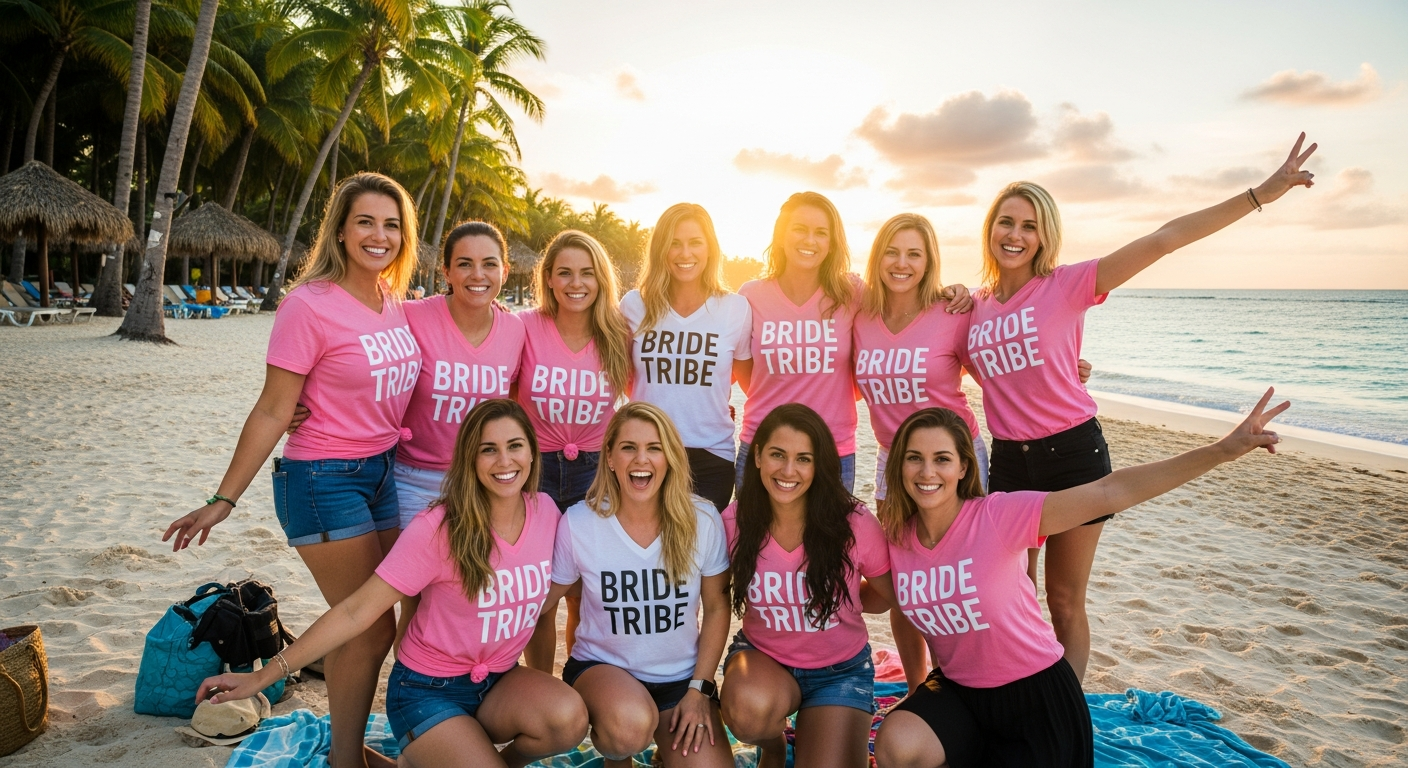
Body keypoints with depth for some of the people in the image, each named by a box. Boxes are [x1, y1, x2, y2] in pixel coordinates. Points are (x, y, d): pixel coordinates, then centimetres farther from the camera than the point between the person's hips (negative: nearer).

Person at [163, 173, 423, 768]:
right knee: (370, 629, 0)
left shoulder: (395, 303, 4)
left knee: (373, 623, 13)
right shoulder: (309, 305, -16)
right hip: (324, 479, -6)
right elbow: (272, 412, -12)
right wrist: (223, 500, -11)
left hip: (382, 472, 7)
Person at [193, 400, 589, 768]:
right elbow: (356, 611, -18)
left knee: (569, 718, -27)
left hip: (498, 682, 4)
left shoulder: (546, 511, -7)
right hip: (428, 690, -3)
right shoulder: (439, 528, -21)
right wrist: (263, 676, -20)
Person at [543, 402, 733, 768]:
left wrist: (700, 689, -4)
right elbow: (541, 602, -1)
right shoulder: (578, 523, -15)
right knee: (630, 724, -34)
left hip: (682, 677, 2)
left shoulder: (702, 520, -11)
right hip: (601, 667, -2)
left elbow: (717, 607, 0)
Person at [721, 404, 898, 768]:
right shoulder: (734, 521, -16)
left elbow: (897, 594, -3)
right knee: (750, 709, -32)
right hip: (762, 657, 1)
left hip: (839, 669, 0)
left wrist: (835, 600, -3)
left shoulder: (854, 524, -20)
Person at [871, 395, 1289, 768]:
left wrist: (1220, 450, -39)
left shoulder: (997, 515, -23)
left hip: (1035, 693, -3)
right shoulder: (897, 535, -8)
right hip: (959, 691, 3)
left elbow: (1108, 494, -32)